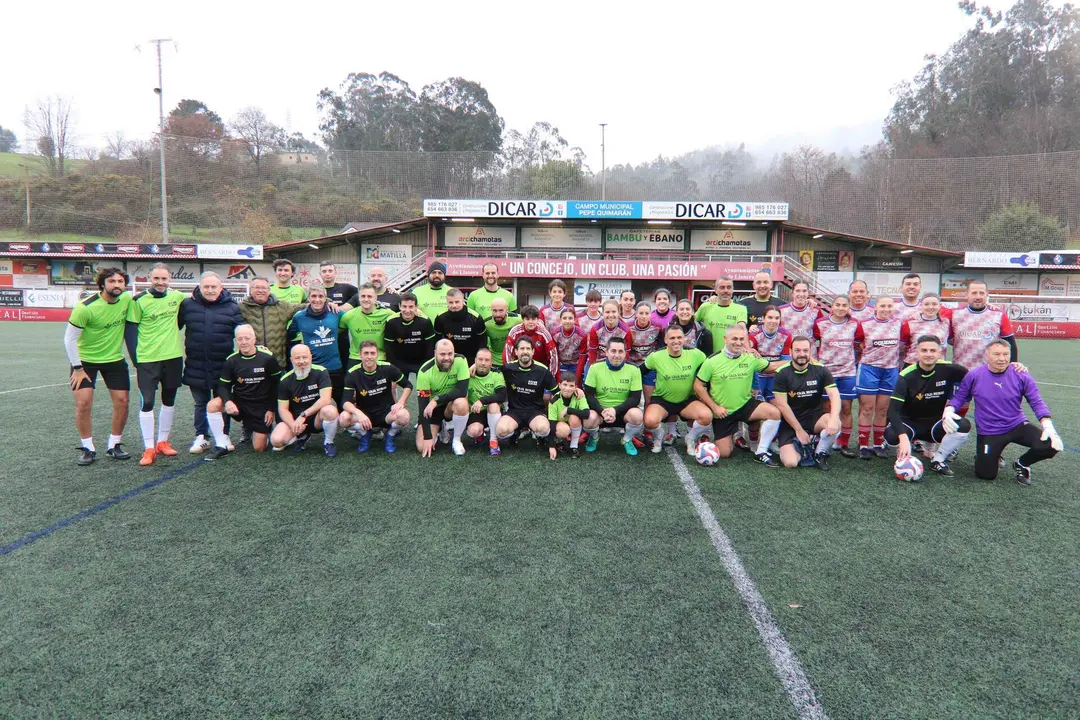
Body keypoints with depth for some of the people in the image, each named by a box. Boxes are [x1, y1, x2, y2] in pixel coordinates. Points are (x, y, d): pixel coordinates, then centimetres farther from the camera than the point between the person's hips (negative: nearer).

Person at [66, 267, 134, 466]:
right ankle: (87, 448, 8)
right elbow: (69, 338, -15)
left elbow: (131, 321, 11)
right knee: (83, 403, -8)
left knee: (122, 401, 2)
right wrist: (77, 368, -13)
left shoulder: (127, 299, -11)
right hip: (86, 359, -4)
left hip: (115, 358, 4)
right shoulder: (86, 307, -23)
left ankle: (114, 445, 18)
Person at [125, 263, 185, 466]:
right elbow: (131, 330, -4)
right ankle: (149, 448, 4)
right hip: (147, 359, -3)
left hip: (173, 357, 4)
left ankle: (162, 441, 26)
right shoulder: (139, 301, -7)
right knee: (147, 402, -4)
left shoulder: (177, 297, 1)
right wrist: (135, 358, -7)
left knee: (169, 400, 12)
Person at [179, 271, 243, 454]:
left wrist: (255, 343, -12)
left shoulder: (232, 308, 0)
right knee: (200, 403, 13)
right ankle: (201, 437, 22)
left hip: (223, 365, -1)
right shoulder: (187, 305, 2)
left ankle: (224, 436, 23)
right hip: (196, 366, 1)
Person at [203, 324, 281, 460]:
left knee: (259, 448, -3)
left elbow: (277, 383, -3)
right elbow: (223, 386, -3)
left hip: (261, 406, -2)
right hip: (238, 401, 2)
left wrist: (271, 409, -4)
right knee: (212, 405, -28)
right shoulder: (231, 360, -7)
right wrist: (227, 401, -26)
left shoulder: (267, 357, -12)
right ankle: (221, 446, -13)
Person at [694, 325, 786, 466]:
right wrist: (715, 407, -14)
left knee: (774, 412, -24)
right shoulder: (712, 361, -13)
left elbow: (772, 366, 8)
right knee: (724, 453, -3)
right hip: (722, 412, -2)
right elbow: (698, 386, -8)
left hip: (746, 405, 2)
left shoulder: (751, 358, -6)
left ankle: (761, 452, -8)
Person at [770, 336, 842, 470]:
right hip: (789, 421, -2)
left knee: (835, 425, -32)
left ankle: (820, 453, -1)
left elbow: (834, 395, -14)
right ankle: (801, 449, 17)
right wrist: (799, 430, -13)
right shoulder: (782, 373, -10)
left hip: (813, 417, 2)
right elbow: (781, 405, -11)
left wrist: (834, 419, -32)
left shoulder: (820, 370, -5)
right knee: (790, 462, -21)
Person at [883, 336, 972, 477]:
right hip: (910, 423, -2)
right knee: (891, 435, -34)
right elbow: (893, 410, -25)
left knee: (964, 426, -26)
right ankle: (905, 457, 4)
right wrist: (903, 438, -40)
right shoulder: (906, 376, -19)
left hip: (935, 424, 2)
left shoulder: (948, 369, -13)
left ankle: (938, 460, -1)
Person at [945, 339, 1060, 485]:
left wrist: (1048, 426, -20)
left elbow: (1037, 402, -5)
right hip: (989, 433, -1)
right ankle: (989, 454, 34)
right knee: (986, 475, -3)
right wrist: (949, 411, -21)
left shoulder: (1021, 376, -9)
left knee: (1051, 445, -23)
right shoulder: (974, 376, -11)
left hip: (1018, 426, 1)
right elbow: (959, 397, 0)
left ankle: (1022, 464, 10)